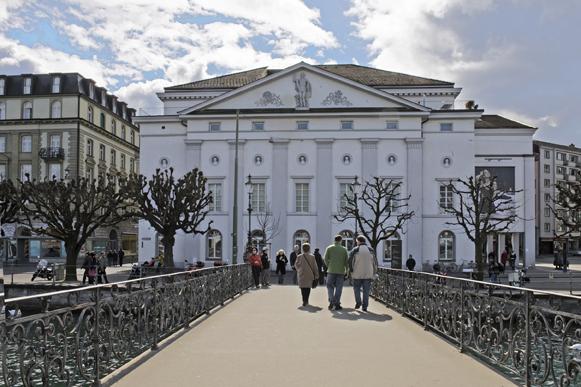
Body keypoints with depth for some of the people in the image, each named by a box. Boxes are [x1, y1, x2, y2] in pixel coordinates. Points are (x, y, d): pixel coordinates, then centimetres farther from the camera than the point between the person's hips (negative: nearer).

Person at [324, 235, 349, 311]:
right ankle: (337, 304, 5)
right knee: (338, 288, 5)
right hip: (341, 271, 1)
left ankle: (331, 301, -9)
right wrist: (346, 271, 10)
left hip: (331, 271, -1)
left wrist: (328, 267, 10)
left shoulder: (329, 248, 2)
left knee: (330, 286, 7)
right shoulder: (344, 249, 4)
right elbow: (346, 261, 3)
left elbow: (326, 259, -3)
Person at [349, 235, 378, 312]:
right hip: (368, 274, 2)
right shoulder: (370, 250, 6)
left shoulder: (355, 250, -2)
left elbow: (350, 261, -9)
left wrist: (351, 270, 3)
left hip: (357, 274, -2)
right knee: (366, 290, 5)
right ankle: (365, 306, 3)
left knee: (357, 288, 14)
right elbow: (375, 262, 7)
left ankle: (358, 302, 3)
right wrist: (374, 274, 12)